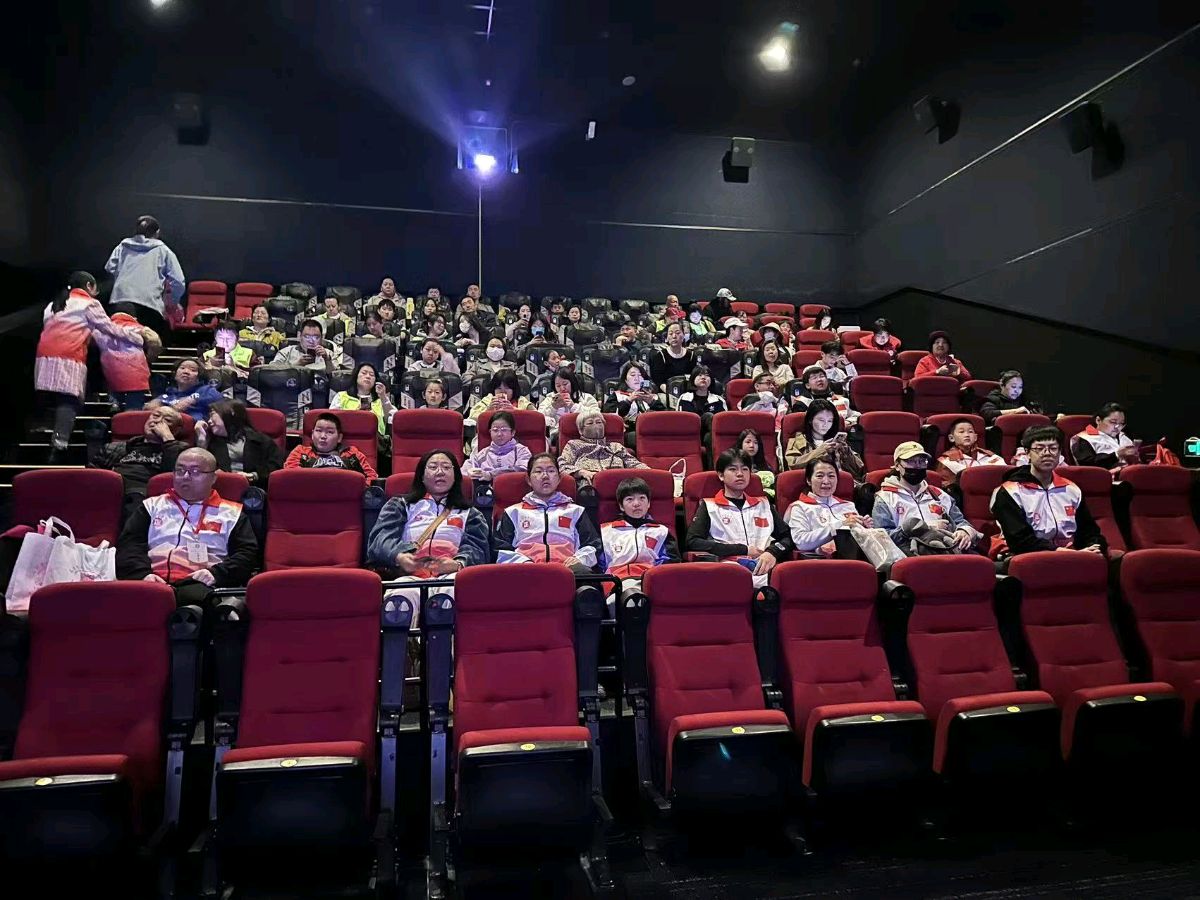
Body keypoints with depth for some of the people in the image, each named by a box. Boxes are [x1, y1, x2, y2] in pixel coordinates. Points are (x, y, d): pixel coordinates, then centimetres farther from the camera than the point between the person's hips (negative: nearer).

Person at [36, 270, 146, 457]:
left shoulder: (54, 304, 28)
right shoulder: (89, 303, 7)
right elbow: (110, 329, 5)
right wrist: (138, 336, 12)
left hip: (45, 355, 7)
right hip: (68, 358, -7)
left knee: (53, 400, 8)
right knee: (68, 401, -11)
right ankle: (58, 446, -22)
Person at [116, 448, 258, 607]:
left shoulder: (231, 514, 21)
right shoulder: (152, 506, 28)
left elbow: (247, 552, 11)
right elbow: (129, 544, 16)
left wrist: (216, 574, -8)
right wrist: (143, 573, -5)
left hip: (201, 585, -2)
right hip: (155, 582, 3)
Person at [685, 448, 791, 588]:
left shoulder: (764, 505, 25)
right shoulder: (709, 506, 13)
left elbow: (788, 536, 21)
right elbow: (692, 541, 0)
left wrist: (773, 552, -3)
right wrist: (743, 549, -2)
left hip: (764, 572, 3)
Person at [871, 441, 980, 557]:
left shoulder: (939, 495, 29)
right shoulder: (885, 499, 11)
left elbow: (961, 522, 27)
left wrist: (965, 531, 0)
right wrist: (926, 528, -6)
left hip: (947, 547, 4)